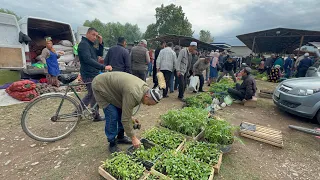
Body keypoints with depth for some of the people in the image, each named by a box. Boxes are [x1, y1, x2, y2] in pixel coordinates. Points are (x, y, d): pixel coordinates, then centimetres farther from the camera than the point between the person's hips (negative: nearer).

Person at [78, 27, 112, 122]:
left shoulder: (90, 45, 17)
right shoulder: (83, 44, -14)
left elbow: (100, 53, 12)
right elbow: (88, 60, -28)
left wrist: (101, 42, -1)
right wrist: (103, 67, -34)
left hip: (93, 74, 10)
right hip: (89, 75, -10)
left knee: (91, 94, 20)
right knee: (95, 95, 2)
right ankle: (96, 116, 19)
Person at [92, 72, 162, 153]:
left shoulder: (144, 88, -10)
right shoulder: (133, 94, -37)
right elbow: (125, 119, -30)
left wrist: (131, 118, 2)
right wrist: (133, 138, -21)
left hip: (111, 86, 8)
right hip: (101, 87, -8)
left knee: (122, 111, 6)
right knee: (113, 116, -13)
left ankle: (120, 137, 25)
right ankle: (112, 144, 7)